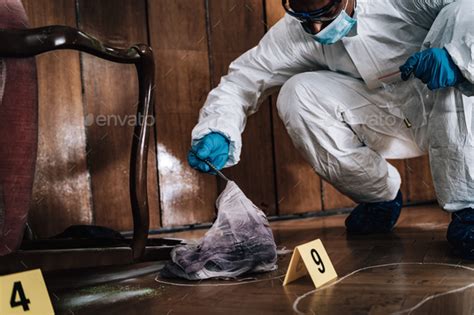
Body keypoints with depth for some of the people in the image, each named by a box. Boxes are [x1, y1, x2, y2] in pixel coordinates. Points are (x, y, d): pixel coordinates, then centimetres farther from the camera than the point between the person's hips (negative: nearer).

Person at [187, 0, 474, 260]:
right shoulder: (294, 34, -13)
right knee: (297, 95, -21)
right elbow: (243, 78, -13)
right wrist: (215, 132, -30)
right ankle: (381, 197, 2)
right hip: (392, 123, 3)